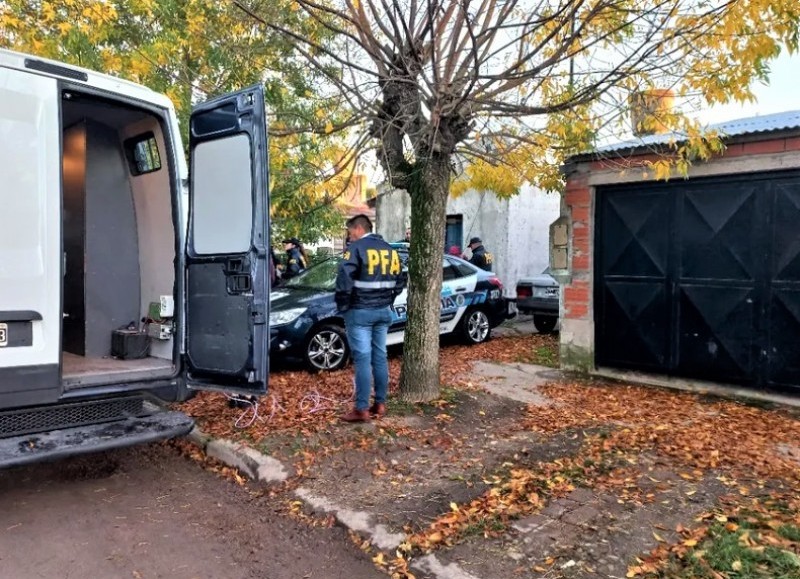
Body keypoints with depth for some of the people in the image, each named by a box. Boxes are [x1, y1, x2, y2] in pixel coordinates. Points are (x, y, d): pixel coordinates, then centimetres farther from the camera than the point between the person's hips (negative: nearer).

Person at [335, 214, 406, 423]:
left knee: (363, 359, -6)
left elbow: (344, 279, -19)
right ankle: (380, 404, 17)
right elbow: (400, 281, 16)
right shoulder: (389, 250, 13)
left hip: (360, 311, -7)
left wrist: (343, 305, -8)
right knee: (380, 357, 11)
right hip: (383, 311, 7)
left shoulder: (356, 247, -9)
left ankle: (361, 409, -3)